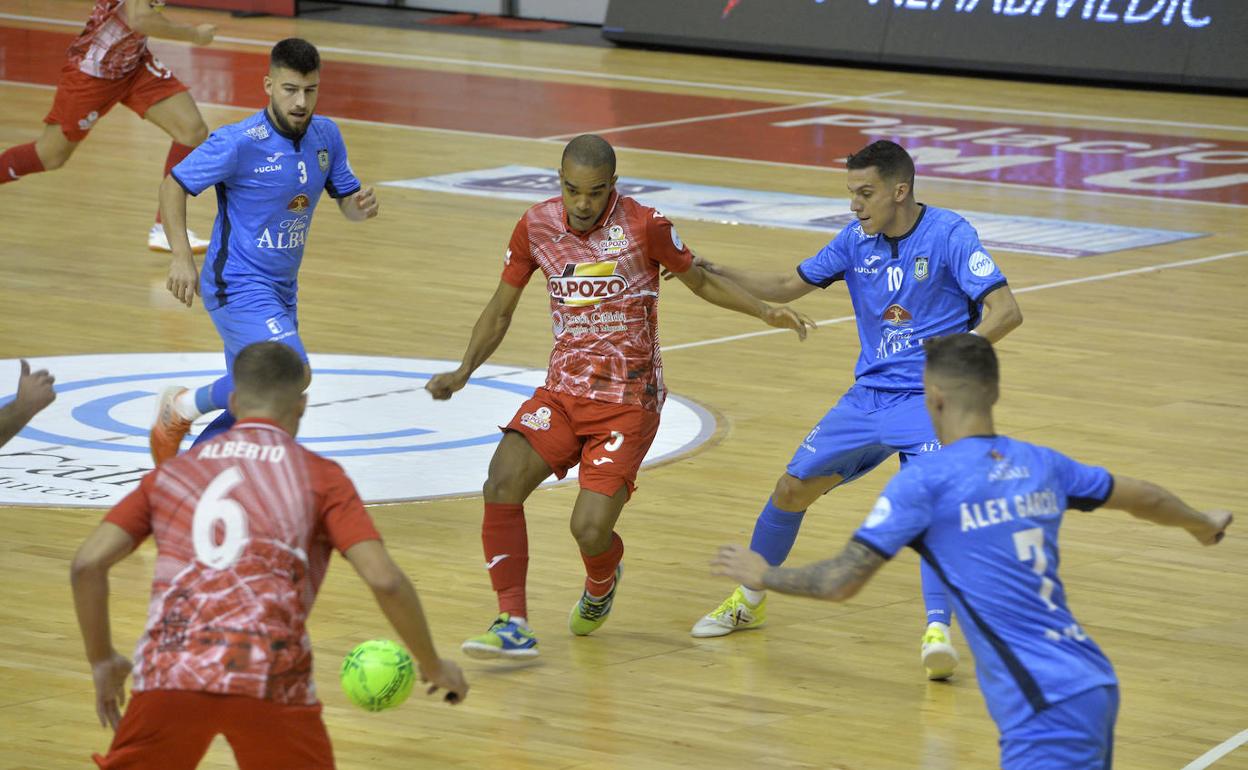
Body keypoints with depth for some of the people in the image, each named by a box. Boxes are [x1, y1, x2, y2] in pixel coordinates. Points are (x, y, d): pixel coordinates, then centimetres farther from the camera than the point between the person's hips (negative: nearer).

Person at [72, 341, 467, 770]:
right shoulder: (319, 477, 12)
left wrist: (102, 661, 23)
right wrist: (433, 666, 13)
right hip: (269, 677, -2)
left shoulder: (172, 473, 20)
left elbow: (87, 564, 11)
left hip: (169, 672, 2)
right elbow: (384, 580, 0)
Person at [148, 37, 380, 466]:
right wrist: (182, 257, -20)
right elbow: (174, 185, -10)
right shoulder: (239, 142, -18)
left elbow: (347, 202, 11)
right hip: (238, 285, -7)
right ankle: (183, 408, -5)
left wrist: (362, 206, -14)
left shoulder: (326, 136, 1)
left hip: (280, 289, 7)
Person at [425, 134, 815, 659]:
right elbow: (500, 310, 11)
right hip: (563, 391, 3)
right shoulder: (537, 227, 0)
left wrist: (766, 312, -5)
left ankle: (602, 585, 24)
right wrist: (464, 371, -2)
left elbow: (700, 281, 6)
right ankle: (513, 624, -14)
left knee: (589, 528, -15)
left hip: (627, 402, -3)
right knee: (502, 482, -22)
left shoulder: (644, 226, -11)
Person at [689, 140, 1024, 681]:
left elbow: (1006, 310, -20)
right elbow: (788, 288, 13)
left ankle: (937, 632, -33)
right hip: (869, 393, 6)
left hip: (930, 399, -6)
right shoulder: (857, 240, 3)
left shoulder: (949, 234, -14)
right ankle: (749, 601, 30)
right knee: (792, 489, 8)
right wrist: (717, 274, 0)